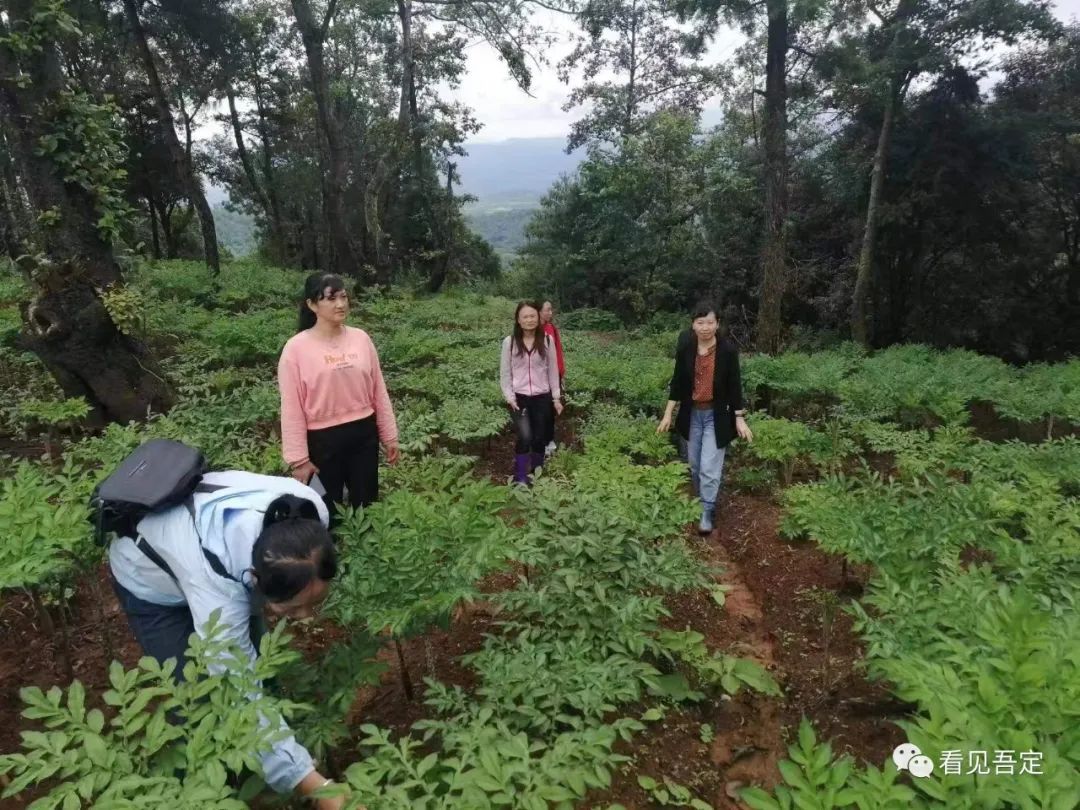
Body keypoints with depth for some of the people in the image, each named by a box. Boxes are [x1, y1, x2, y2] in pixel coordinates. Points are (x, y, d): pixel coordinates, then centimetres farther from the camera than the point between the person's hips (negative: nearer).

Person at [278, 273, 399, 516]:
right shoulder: (296, 348, -10)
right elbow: (292, 408, -9)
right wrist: (298, 458, -9)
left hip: (364, 434, 3)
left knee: (366, 504, 16)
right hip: (322, 440, -3)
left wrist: (389, 437, 7)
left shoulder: (361, 338, 0)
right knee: (327, 510, 13)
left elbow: (379, 392, 5)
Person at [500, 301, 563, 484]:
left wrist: (556, 397, 5)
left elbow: (553, 370, 5)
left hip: (542, 397, 2)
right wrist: (510, 397, -7)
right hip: (519, 397, -2)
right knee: (525, 437, -18)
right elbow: (504, 373, 0)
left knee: (539, 439, 8)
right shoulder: (509, 341, -5)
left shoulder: (547, 340, -1)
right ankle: (520, 478, 1)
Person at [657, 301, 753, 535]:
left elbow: (734, 385, -6)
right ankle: (700, 502, 34)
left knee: (709, 467, -5)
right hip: (692, 414, 3)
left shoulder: (728, 350, -12)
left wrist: (740, 419, -7)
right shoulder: (685, 350, -5)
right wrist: (668, 414, 3)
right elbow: (677, 383, 3)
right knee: (695, 465, 14)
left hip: (717, 415, -3)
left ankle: (707, 512, 7)